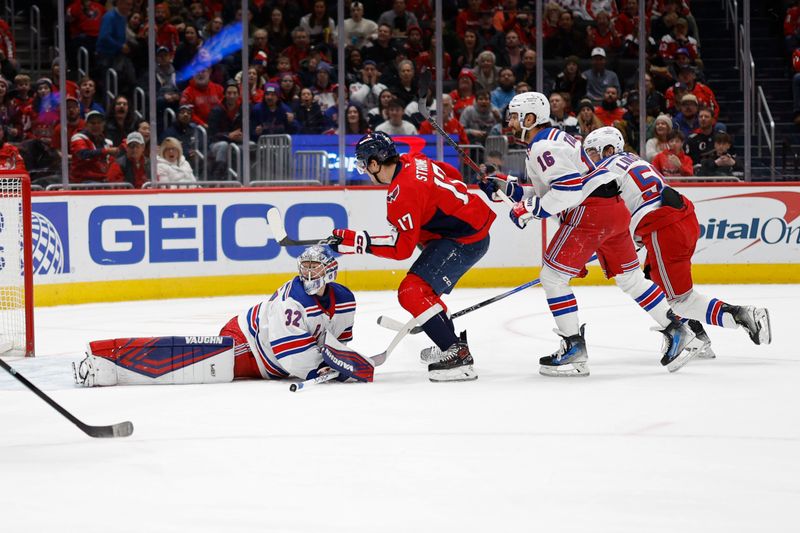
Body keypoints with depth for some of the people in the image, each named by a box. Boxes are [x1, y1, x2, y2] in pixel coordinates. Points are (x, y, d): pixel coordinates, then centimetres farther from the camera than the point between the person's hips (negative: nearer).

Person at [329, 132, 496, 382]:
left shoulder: (402, 193, -23)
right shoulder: (413, 162, 4)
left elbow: (402, 247, -24)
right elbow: (452, 174, 19)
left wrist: (360, 242, -24)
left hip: (464, 241, -11)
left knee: (412, 292, -18)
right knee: (424, 290, 25)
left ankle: (458, 356, -22)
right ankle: (449, 342, 41)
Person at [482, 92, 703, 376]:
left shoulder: (543, 147, -10)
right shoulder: (556, 138, 22)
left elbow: (569, 187, -22)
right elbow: (549, 192, 26)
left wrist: (530, 209, -16)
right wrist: (508, 189, 21)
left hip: (591, 211, -10)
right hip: (615, 210, 10)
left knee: (552, 276, -6)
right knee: (630, 278, 17)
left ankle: (574, 348, -6)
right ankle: (678, 333, 17)